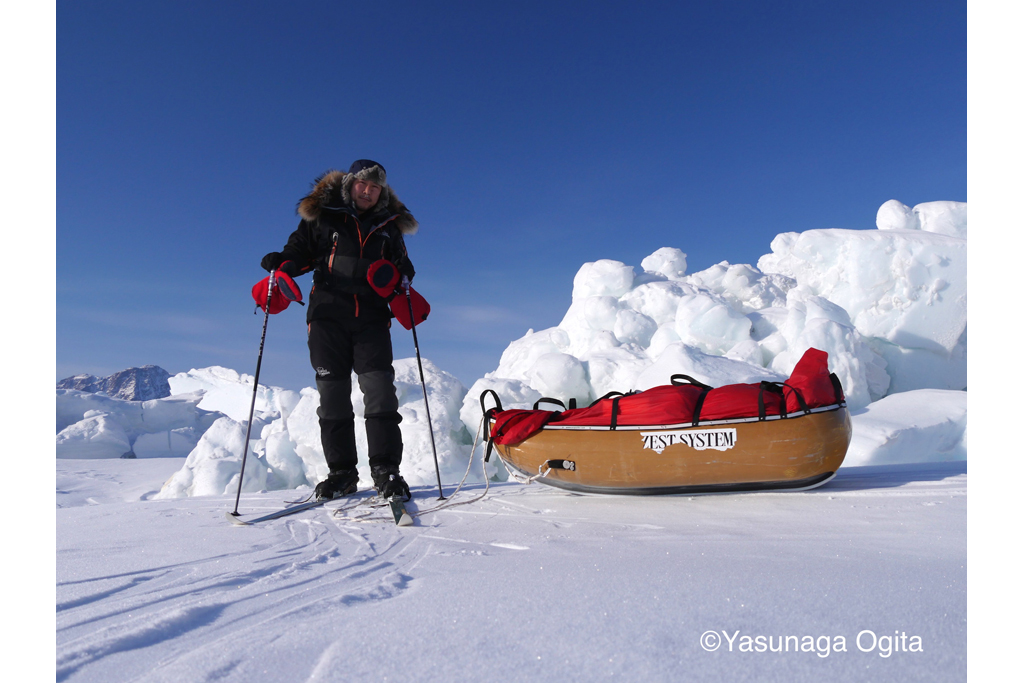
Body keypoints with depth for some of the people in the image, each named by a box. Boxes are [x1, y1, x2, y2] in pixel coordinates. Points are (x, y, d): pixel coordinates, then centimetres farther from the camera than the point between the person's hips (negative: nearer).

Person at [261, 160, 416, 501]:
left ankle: (385, 469, -3)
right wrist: (282, 263, -8)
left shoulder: (389, 225, 15)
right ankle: (341, 472, 9)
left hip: (372, 317, 1)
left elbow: (401, 265, 23)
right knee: (333, 394, 0)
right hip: (329, 314, 0)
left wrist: (402, 278, 1)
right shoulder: (321, 215, 9)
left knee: (379, 389, -10)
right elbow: (301, 251, 13)